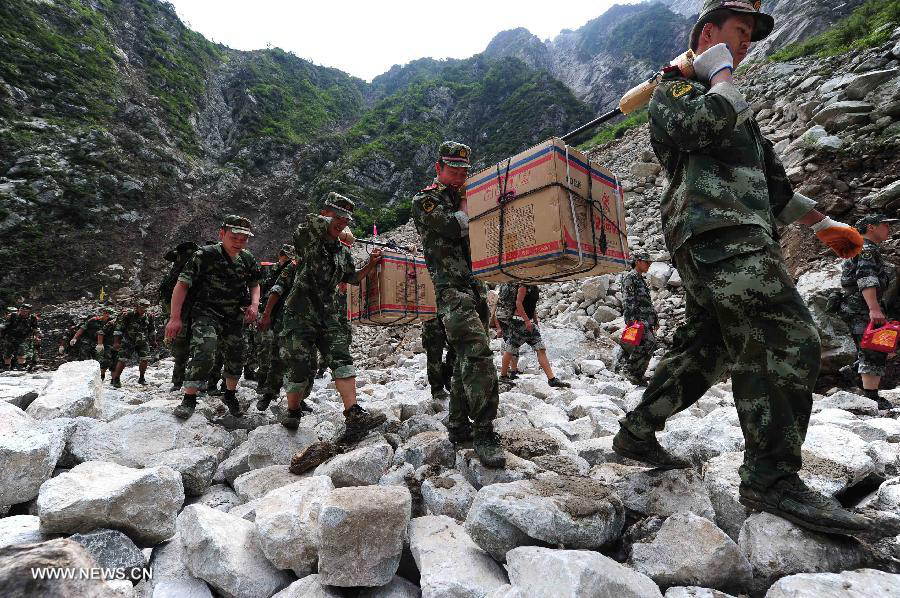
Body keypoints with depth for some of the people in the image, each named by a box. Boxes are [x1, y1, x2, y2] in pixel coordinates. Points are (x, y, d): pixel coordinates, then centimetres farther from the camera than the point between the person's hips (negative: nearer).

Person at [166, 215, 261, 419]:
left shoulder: (247, 259, -1)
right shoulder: (205, 255, -15)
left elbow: (254, 284, 14)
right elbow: (182, 284, -14)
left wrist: (254, 304, -5)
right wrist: (175, 317, -18)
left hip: (234, 316, 5)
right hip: (206, 312, -5)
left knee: (236, 355, 12)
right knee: (204, 351, -26)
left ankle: (230, 395, 35)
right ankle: (189, 398, -9)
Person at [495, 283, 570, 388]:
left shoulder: (534, 286, 16)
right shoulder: (524, 285, -11)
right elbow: (518, 303, -18)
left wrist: (536, 321, 24)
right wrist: (527, 320, -22)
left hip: (528, 322, 9)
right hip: (520, 320, -9)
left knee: (541, 349, 0)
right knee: (511, 349, 2)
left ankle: (552, 379, -1)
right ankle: (503, 376, 18)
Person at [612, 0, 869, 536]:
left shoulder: (728, 101, 35)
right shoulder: (675, 85, 9)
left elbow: (769, 178, 34)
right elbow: (706, 125, -18)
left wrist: (822, 223, 30)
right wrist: (722, 75, 2)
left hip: (731, 241, 10)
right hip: (718, 230, -10)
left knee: (704, 349, 9)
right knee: (788, 341, -15)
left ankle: (637, 432, 18)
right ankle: (773, 478, -10)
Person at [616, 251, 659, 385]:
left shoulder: (642, 280, 26)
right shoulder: (629, 278, -4)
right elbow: (628, 301, -14)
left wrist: (655, 318, 24)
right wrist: (631, 319, -21)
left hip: (647, 320, 9)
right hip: (637, 318, -9)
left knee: (649, 346, 4)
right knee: (648, 343, -21)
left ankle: (637, 375, 12)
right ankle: (629, 368, -10)